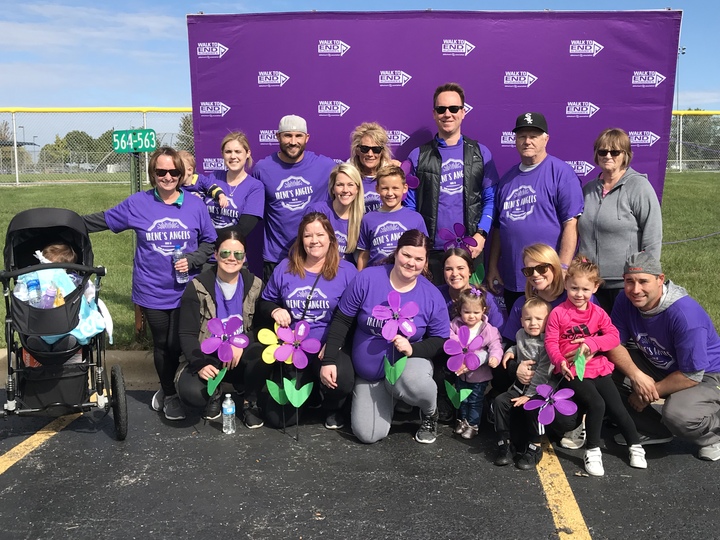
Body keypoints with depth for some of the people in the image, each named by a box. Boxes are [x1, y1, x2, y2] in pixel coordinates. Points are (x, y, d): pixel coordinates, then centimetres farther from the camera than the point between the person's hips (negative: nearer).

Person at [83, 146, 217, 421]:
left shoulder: (195, 205, -1)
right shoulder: (138, 203, -2)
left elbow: (209, 241, 6)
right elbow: (103, 220, 10)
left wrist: (193, 260, -10)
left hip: (185, 290, 0)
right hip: (152, 292, 0)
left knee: (176, 345, 1)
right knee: (162, 344, 11)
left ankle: (167, 392, 30)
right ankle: (169, 394, 35)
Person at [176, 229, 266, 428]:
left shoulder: (255, 285, 0)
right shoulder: (197, 287, -6)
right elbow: (187, 334, -8)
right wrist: (200, 364, -24)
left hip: (242, 357, 1)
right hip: (209, 357, -1)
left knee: (262, 354, -34)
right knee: (190, 392, -32)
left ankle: (250, 401, -2)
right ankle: (214, 394, 9)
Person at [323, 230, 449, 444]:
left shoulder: (432, 296, -13)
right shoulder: (367, 278, -15)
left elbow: (441, 340, -5)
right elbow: (341, 321, -8)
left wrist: (412, 349, -24)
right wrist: (329, 360, -13)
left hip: (408, 362, -1)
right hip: (369, 372, 2)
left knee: (416, 384, -39)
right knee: (368, 434, -9)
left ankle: (430, 413, 0)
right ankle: (387, 397, 25)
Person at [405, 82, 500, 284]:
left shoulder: (481, 153, 7)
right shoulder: (418, 156, 7)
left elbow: (491, 199, 5)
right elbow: (410, 205, 6)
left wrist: (481, 235, -9)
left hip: (470, 250, 0)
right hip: (431, 251, 0)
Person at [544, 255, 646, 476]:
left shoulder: (598, 313, 5)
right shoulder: (558, 313, -7)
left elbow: (614, 337, -1)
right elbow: (551, 342, -8)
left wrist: (591, 343, -17)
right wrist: (560, 361, -25)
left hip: (599, 369, 4)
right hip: (573, 372, -4)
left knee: (617, 408, 2)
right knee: (596, 404, -22)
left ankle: (635, 445, 26)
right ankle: (592, 451, -4)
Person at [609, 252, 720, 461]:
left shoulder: (685, 314, -32)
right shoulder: (625, 300, -14)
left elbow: (692, 375, -28)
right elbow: (614, 344, -11)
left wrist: (649, 394, -20)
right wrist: (636, 375, -29)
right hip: (658, 366, 7)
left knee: (677, 415, -36)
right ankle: (655, 430, 4)